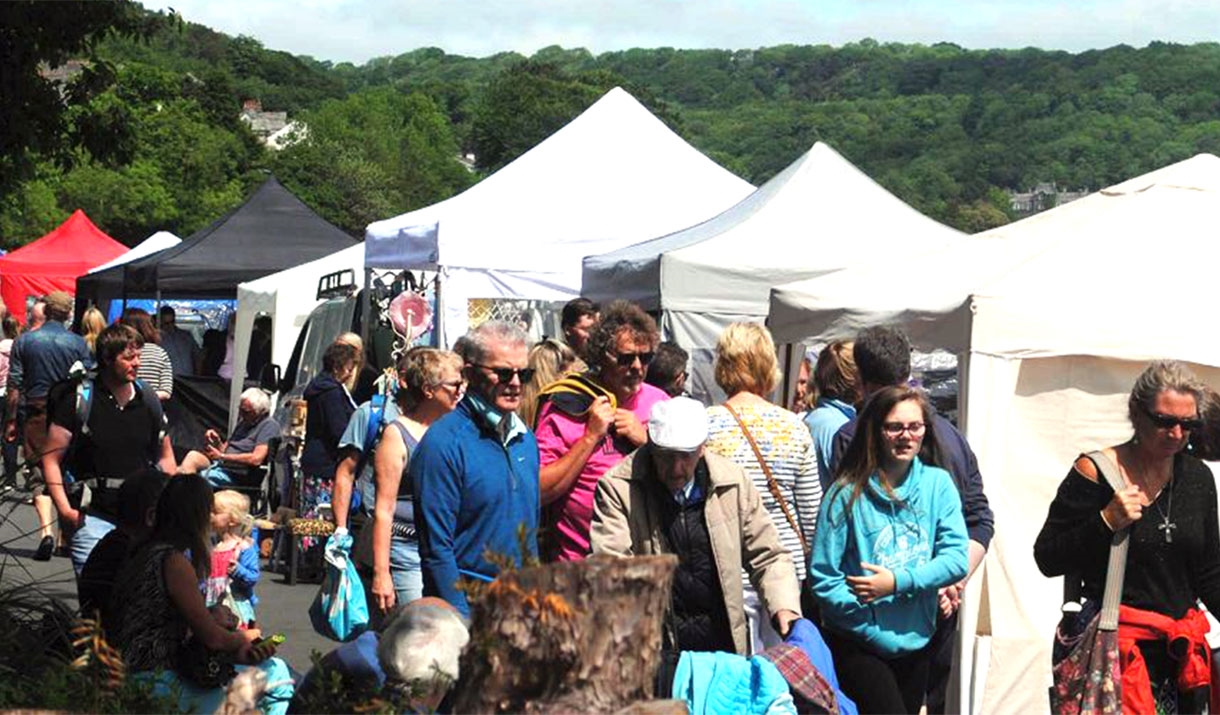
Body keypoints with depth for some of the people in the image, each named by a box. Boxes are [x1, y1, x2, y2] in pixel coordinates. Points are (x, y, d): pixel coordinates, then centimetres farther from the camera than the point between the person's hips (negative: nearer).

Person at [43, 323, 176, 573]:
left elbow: (165, 456, 18)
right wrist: (65, 509, -12)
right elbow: (51, 457, -4)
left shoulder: (148, 402, 6)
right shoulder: (79, 400, -5)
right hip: (94, 516, -4)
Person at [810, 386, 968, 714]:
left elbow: (956, 557, -6)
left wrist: (898, 582, -19)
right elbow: (823, 578, -11)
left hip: (917, 642, 4)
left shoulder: (938, 484, 0)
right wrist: (876, 633, -16)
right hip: (859, 646, -4)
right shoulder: (848, 493, -10)